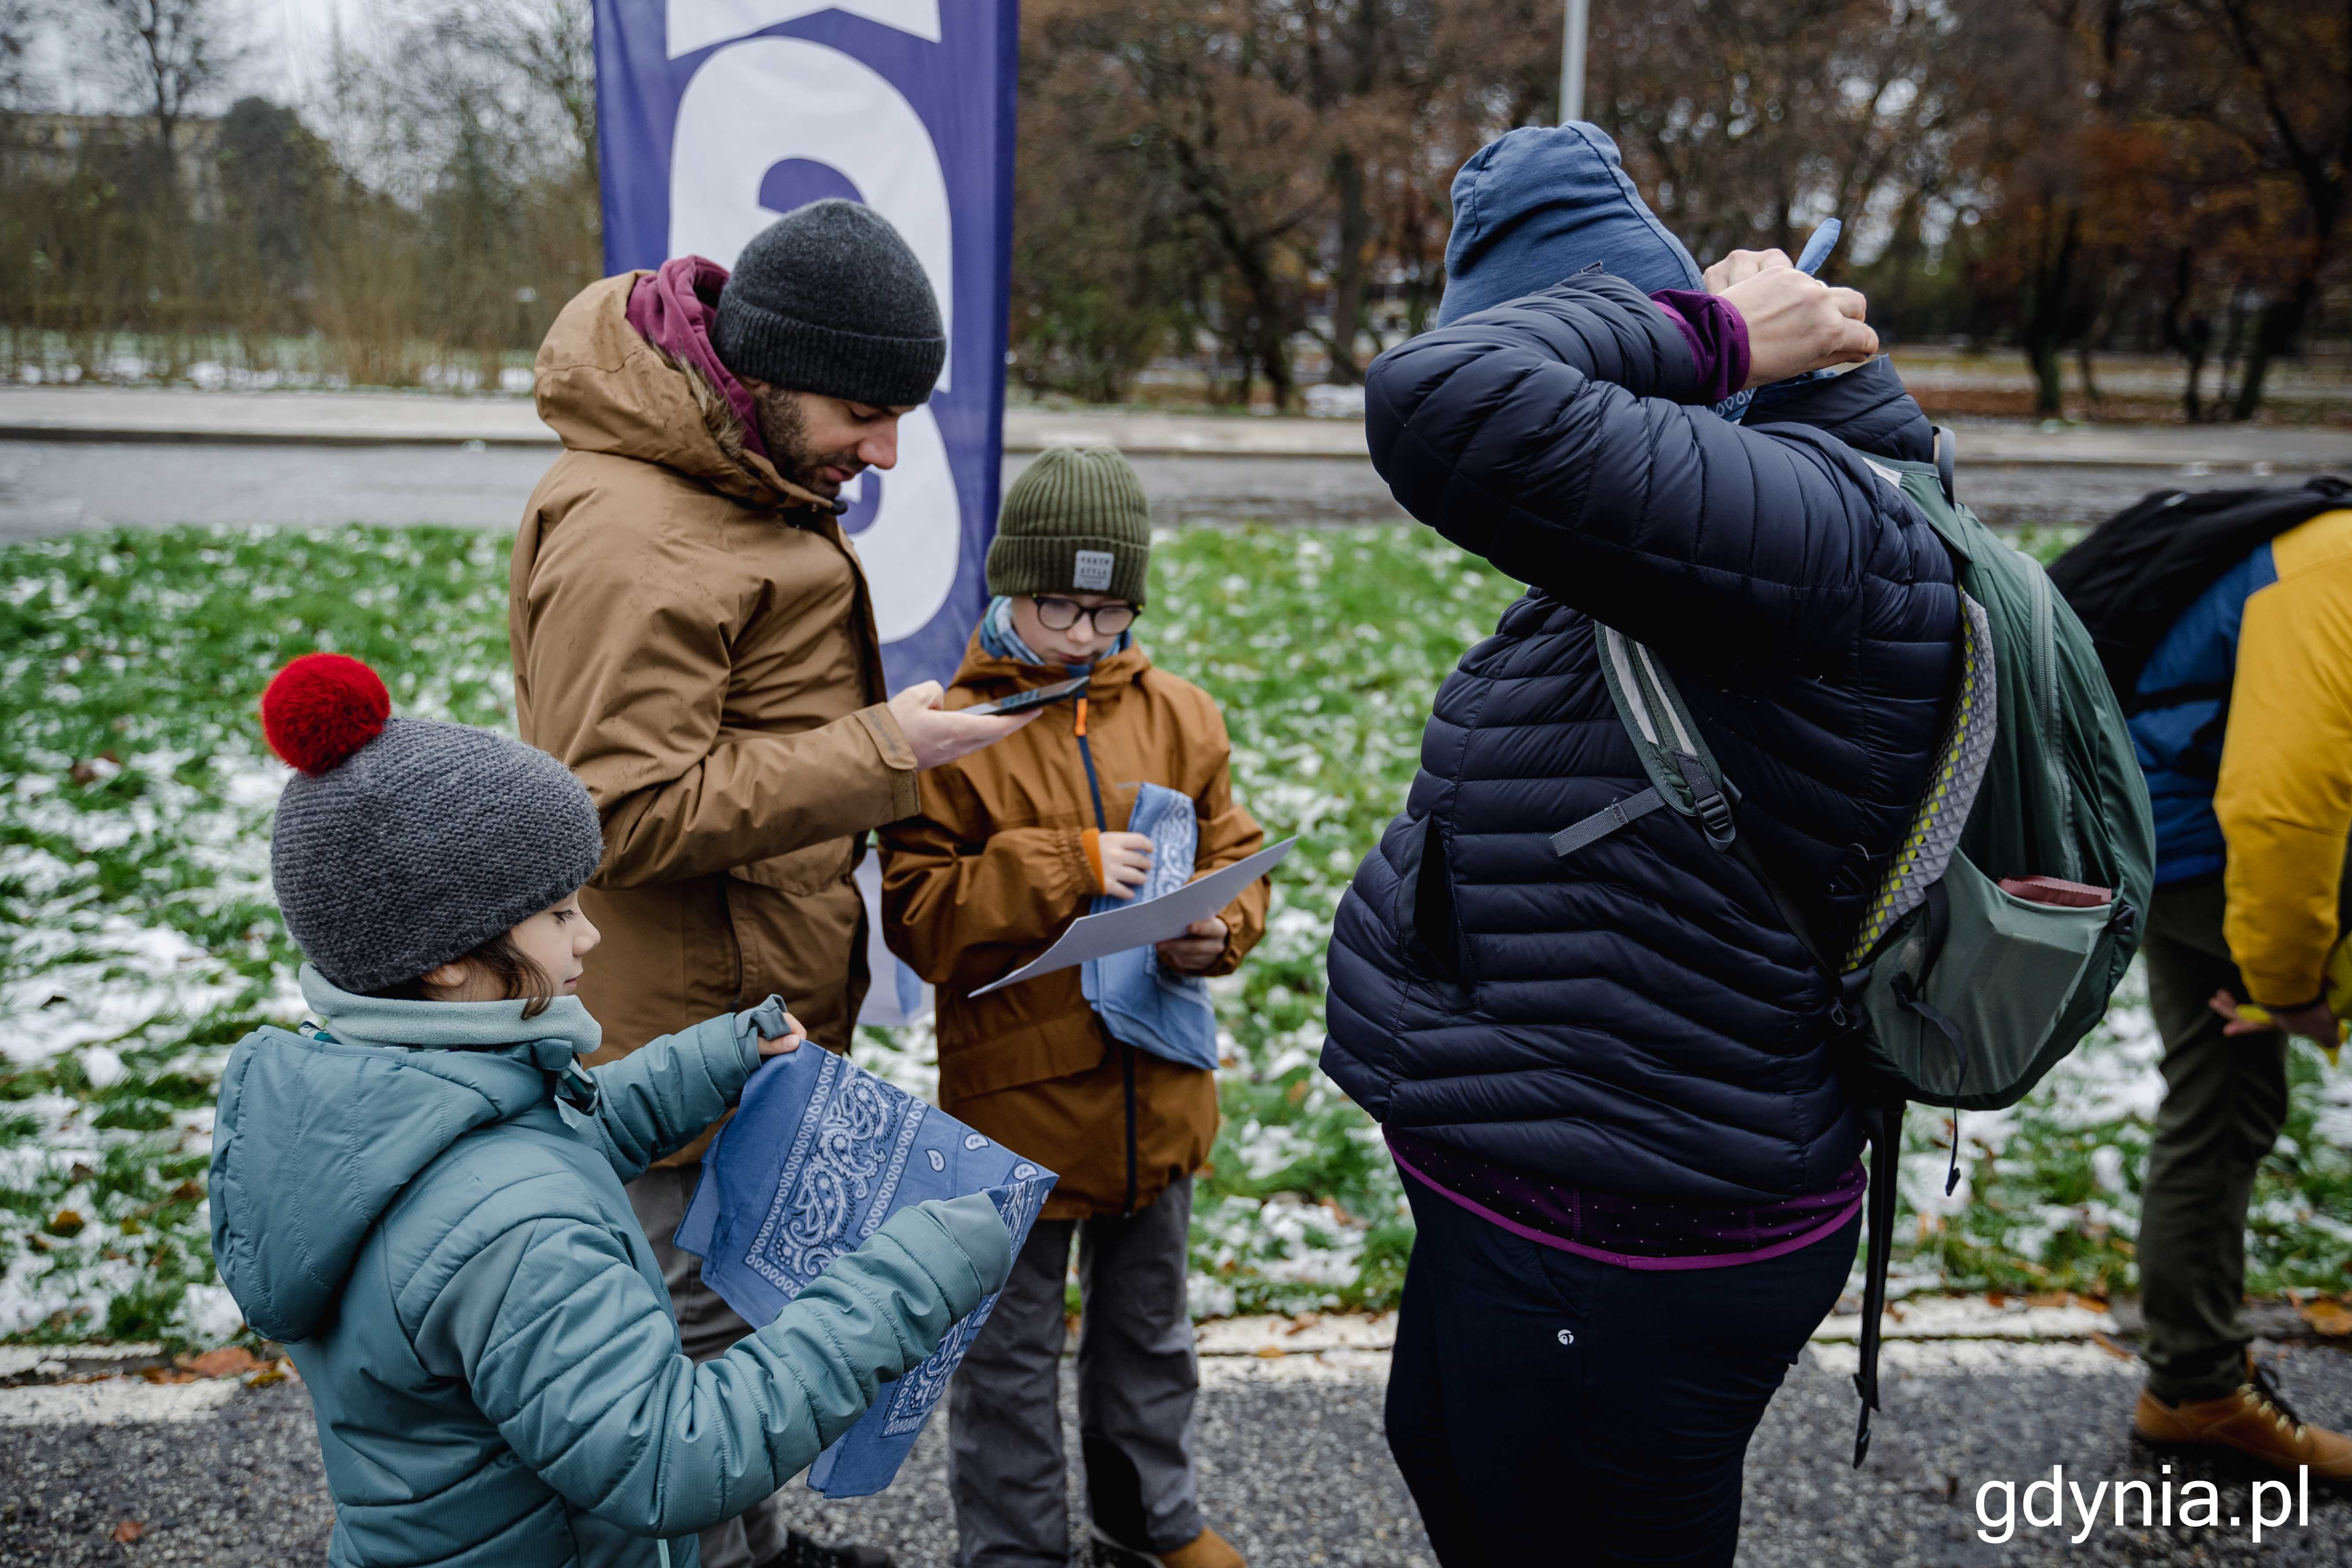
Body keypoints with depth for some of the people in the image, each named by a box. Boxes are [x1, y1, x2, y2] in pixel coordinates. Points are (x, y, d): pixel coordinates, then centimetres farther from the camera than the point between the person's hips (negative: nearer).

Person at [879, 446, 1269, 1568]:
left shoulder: (1177, 717, 1)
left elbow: (1235, 853, 8)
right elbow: (916, 916, -15)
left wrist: (1217, 927, -14)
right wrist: (1064, 867, -25)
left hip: (1157, 1089, 4)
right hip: (1017, 1093, -4)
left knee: (1147, 1324, 24)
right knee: (1010, 1347, 13)